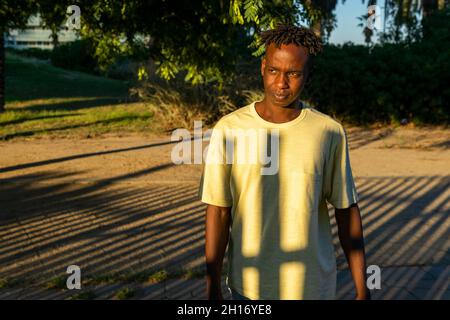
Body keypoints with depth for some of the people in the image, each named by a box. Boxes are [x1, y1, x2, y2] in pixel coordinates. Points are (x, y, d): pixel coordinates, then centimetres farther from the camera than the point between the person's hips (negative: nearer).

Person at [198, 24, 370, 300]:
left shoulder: (330, 132, -6)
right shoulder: (229, 129, -9)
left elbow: (347, 210, -1)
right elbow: (218, 212, -6)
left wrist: (362, 289, -1)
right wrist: (213, 288, -4)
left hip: (313, 285, 1)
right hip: (249, 286, 0)